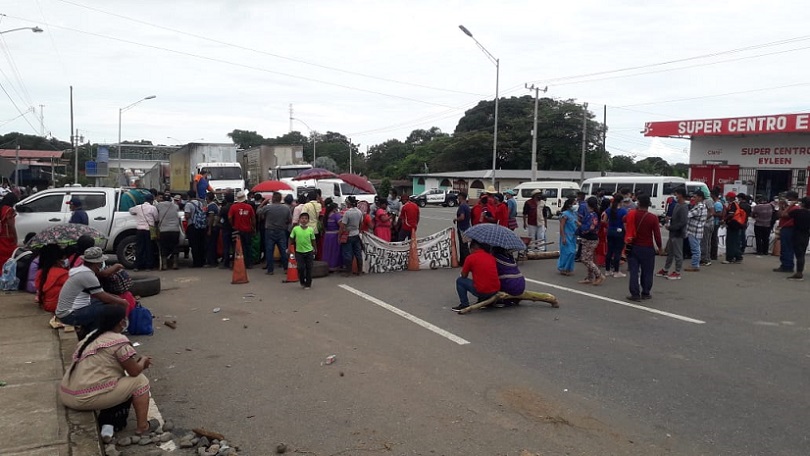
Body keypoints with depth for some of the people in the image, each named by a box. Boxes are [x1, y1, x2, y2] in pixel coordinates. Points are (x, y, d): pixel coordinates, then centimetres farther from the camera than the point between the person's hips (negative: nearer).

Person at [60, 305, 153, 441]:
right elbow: (134, 371, -4)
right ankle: (142, 426, 13)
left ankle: (107, 422, 14)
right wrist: (143, 361, 16)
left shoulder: (93, 336, 15)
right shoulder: (119, 341, -11)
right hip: (86, 398, -9)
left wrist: (136, 361, 21)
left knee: (121, 382, 28)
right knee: (140, 381, 4)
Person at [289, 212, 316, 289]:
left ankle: (308, 284, 17)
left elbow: (313, 240, 5)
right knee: (301, 268, -3)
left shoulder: (310, 230, -6)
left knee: (309, 268, 5)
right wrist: (289, 248, 3)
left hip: (309, 251, 0)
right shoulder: (295, 229, -7)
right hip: (299, 251, 0)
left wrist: (314, 249, 12)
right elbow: (291, 239, 3)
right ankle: (302, 282, 19)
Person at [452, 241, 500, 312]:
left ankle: (464, 305, 11)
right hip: (496, 290, 6)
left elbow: (464, 276, 5)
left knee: (459, 281, 13)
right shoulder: (491, 257, 10)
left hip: (481, 292, -6)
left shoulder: (470, 258, -4)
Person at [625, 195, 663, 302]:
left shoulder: (631, 214, -3)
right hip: (647, 248, -2)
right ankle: (645, 293, 18)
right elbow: (657, 234, -9)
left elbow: (624, 220, 22)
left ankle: (635, 294, 3)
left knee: (633, 271, 5)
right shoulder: (653, 218, -11)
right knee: (647, 272, 11)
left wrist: (636, 209, 17)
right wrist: (659, 247, 5)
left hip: (633, 247, 2)